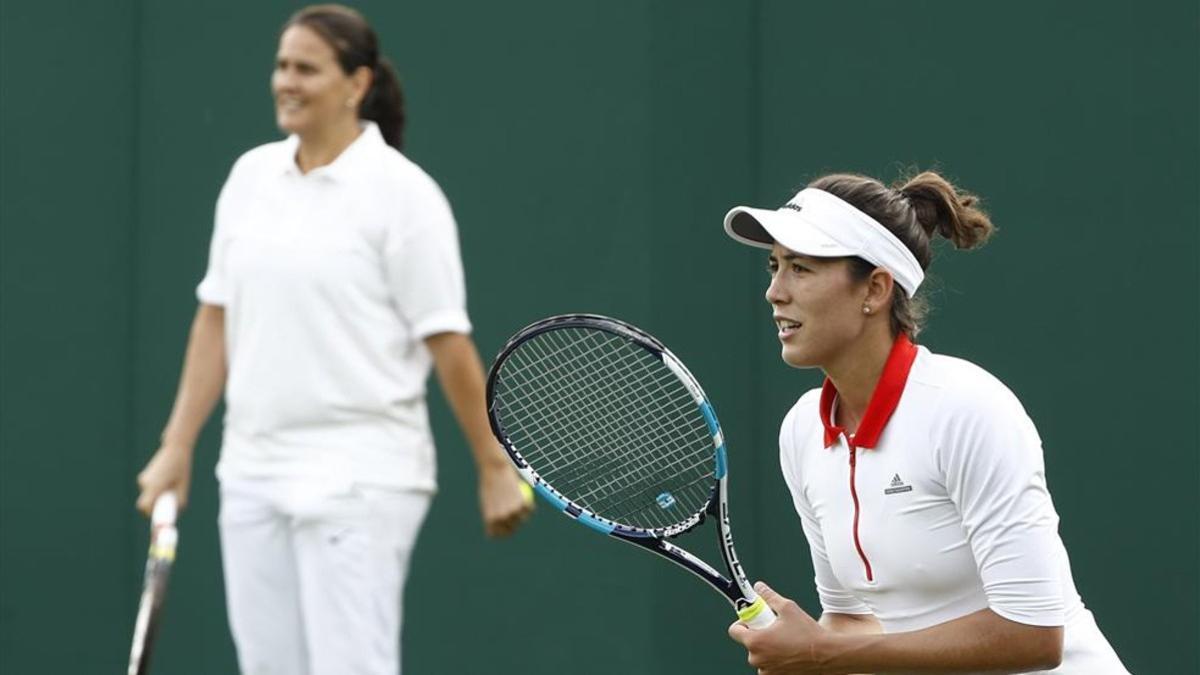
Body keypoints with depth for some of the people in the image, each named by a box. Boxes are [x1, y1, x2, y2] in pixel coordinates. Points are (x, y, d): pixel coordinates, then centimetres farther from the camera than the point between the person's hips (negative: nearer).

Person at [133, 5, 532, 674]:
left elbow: (448, 341, -9)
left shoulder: (402, 192, -8)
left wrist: (496, 467, -9)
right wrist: (178, 447, 10)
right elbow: (216, 318, 13)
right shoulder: (251, 175, 10)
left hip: (359, 477, -6)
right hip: (254, 470, 6)